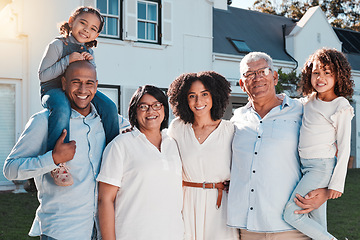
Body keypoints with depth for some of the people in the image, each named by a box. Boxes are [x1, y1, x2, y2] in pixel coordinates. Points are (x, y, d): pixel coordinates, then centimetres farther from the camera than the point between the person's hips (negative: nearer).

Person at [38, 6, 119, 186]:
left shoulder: (88, 51, 11)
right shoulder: (57, 45, -8)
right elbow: (42, 75, -13)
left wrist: (90, 64, -5)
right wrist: (68, 61, -20)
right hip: (53, 90, -6)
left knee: (109, 107, -16)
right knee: (62, 109, -41)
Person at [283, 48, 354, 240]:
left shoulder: (342, 107, -9)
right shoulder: (310, 100, 10)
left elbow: (344, 147, -11)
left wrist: (337, 182, -14)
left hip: (323, 166, -7)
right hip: (307, 166, 7)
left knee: (290, 214, -10)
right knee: (317, 225, 9)